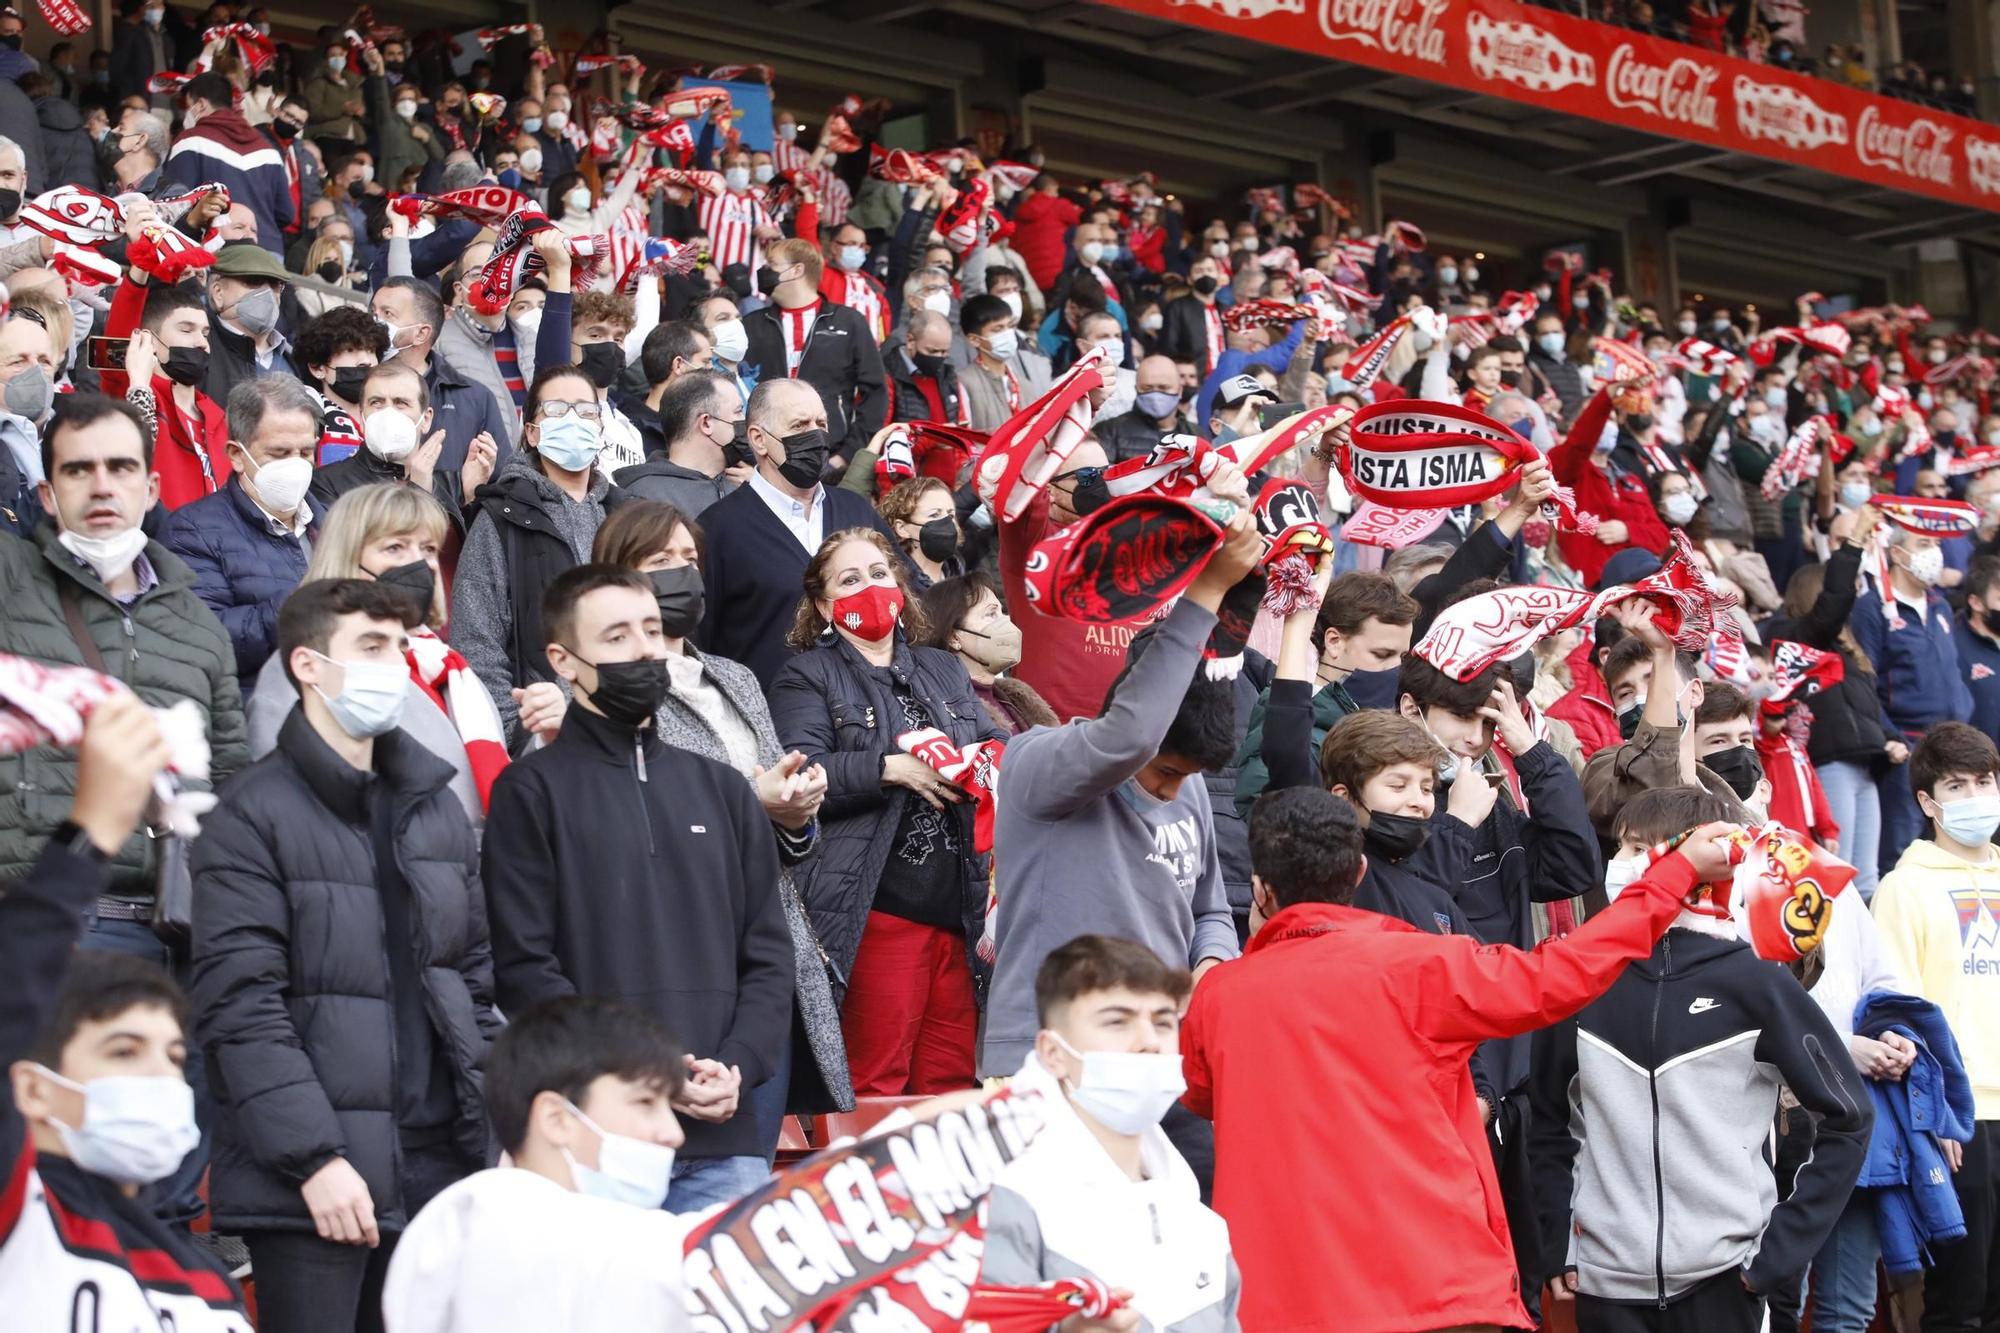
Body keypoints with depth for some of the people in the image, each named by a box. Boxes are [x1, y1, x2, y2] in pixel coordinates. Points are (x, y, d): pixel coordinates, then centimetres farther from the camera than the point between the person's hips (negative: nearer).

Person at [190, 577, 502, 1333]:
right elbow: (239, 1008, -12)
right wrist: (315, 1157, -18)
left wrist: (496, 1141, 8)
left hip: (437, 1172, 6)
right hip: (309, 1182, -5)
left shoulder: (438, 808, 15)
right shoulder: (255, 816, -5)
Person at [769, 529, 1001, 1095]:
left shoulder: (945, 672, 23)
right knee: (876, 1083, -6)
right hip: (878, 908, -6)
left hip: (959, 906, 6)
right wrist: (892, 769, -17)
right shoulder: (807, 677, 4)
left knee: (952, 1082, 8)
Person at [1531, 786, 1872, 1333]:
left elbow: (1847, 1118, 1)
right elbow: (1550, 1122, 13)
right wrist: (1557, 1246, 6)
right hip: (1605, 1281, 2)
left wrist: (1783, 1248, -3)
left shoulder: (1755, 982, -4)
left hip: (1723, 1278, -2)